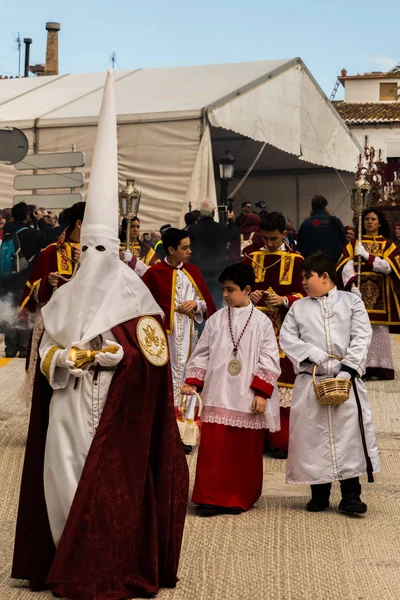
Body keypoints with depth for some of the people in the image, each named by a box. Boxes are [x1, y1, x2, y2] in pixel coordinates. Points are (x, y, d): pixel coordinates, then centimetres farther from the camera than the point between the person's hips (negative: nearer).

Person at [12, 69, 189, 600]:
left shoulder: (131, 294, -1)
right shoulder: (65, 297, 13)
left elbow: (151, 349, -8)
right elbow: (46, 352, 11)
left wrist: (104, 353, -16)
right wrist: (62, 359, -9)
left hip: (116, 412, -4)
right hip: (68, 410, 5)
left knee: (111, 487, -4)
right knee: (64, 481, 4)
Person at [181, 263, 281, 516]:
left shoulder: (261, 322, 1)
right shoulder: (216, 320, 7)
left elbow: (269, 360, -1)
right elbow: (202, 353, 9)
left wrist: (261, 392, -8)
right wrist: (192, 381, -2)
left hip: (248, 399, -1)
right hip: (218, 397, 1)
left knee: (245, 452, 5)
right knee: (213, 449, -2)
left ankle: (239, 499, 17)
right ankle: (210, 498, 5)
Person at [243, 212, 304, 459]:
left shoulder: (296, 260, 1)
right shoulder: (251, 257, 7)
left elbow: (302, 295, 0)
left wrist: (284, 300, -18)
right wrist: (249, 295, -12)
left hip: (284, 330, -2)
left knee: (282, 381, -2)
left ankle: (281, 440, 5)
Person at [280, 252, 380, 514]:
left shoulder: (352, 301, 8)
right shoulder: (298, 307, 14)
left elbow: (362, 338, -1)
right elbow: (287, 338, 4)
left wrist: (347, 369, -14)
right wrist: (314, 354, -11)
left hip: (346, 380, -2)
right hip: (310, 381, 2)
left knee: (349, 434, -6)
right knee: (314, 436, 3)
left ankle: (351, 495, 1)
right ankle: (319, 493, 14)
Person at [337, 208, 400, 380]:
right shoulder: (354, 244, 12)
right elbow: (346, 266, -3)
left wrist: (367, 256, -12)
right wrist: (352, 285, -20)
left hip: (379, 293, -1)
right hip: (358, 290, 1)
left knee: (378, 329, -5)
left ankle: (378, 367, -2)